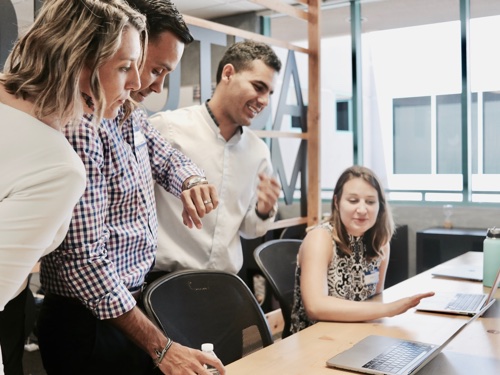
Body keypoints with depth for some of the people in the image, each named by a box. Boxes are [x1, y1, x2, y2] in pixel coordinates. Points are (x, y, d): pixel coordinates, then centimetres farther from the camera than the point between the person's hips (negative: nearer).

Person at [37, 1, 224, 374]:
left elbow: (168, 158, 17)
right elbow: (84, 259, -27)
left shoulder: (132, 116, 3)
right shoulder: (80, 126, -25)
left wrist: (193, 182, -8)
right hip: (89, 323, -8)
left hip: (132, 304, 8)